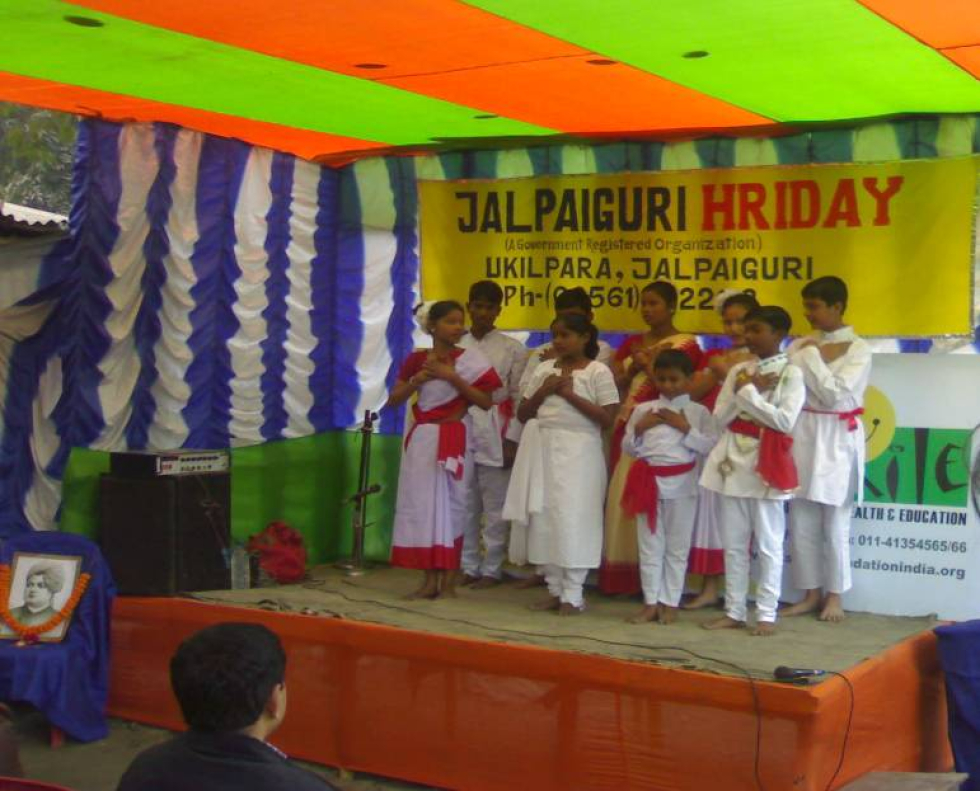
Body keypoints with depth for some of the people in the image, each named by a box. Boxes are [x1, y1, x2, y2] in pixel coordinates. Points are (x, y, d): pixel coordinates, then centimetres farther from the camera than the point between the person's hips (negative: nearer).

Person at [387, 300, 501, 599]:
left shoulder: (470, 359, -2)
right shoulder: (416, 360, 6)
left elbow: (486, 402, -8)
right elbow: (393, 400, 7)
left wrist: (452, 377, -14)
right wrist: (418, 379, -9)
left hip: (455, 439, -3)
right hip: (423, 438, 3)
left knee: (451, 504, -2)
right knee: (422, 504, 2)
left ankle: (449, 581, 4)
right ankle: (430, 580, 8)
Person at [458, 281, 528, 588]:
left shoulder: (512, 349, 1)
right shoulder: (456, 347, 8)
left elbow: (519, 396, -1)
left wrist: (513, 440, -6)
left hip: (495, 436, -2)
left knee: (494, 508, 2)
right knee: (465, 506, 8)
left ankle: (491, 569, 10)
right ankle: (468, 567, 17)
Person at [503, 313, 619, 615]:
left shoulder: (598, 371, -2)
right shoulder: (544, 369, 12)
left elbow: (607, 418, -10)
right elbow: (522, 414, 13)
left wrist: (570, 394, -13)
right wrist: (543, 392, -4)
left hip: (577, 452, -5)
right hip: (543, 449, 5)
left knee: (572, 519, -7)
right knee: (544, 519, 5)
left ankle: (572, 595, 2)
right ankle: (555, 590, 15)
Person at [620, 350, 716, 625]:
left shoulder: (698, 412, 1)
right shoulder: (643, 410, 7)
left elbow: (709, 446, -7)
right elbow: (628, 448, 10)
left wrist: (686, 429, -14)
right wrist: (638, 428, -6)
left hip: (681, 484, -2)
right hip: (649, 482, 2)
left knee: (677, 547, 5)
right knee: (650, 545, 6)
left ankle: (670, 603, 14)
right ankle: (651, 602, 13)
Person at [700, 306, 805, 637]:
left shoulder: (791, 373, -4)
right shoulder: (738, 370, 10)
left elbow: (785, 421, -16)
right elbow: (720, 418, 5)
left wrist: (748, 393, -13)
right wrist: (744, 391, -10)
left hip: (766, 465, -5)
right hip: (733, 462, 6)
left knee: (768, 544, 1)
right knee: (733, 544, 10)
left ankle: (766, 613, 7)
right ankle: (734, 611, 18)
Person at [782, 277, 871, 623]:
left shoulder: (858, 349, -5)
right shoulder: (800, 345, 8)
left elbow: (834, 395, -15)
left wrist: (812, 357, -11)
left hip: (837, 440, -5)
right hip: (802, 435, 5)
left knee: (835, 523, 3)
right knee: (801, 522, 8)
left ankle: (834, 595, 15)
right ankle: (811, 594, 19)